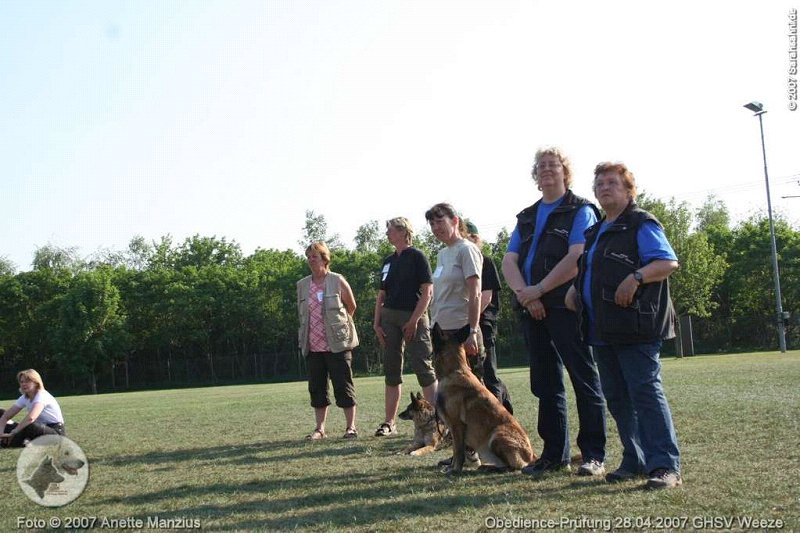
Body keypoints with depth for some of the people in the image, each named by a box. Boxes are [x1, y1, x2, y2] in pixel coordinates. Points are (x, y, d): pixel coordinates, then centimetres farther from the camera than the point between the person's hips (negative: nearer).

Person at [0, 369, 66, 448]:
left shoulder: (42, 396, -20)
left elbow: (31, 418, -37)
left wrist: (13, 433, -36)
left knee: (28, 425, -37)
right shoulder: (24, 398, 5)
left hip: (56, 432, -8)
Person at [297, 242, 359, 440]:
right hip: (313, 345, 4)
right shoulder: (302, 285, 9)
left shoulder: (337, 281, -3)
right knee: (317, 387, 8)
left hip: (337, 344, -4)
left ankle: (351, 427, 6)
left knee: (343, 386, -1)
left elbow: (351, 307, 8)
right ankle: (320, 428, 16)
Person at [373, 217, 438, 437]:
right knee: (392, 371, 7)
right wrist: (376, 323, 8)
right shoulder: (388, 262, 17)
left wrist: (414, 320, -17)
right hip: (389, 316, 7)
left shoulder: (417, 257, -3)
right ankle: (389, 423, 11)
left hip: (413, 317, -6)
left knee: (423, 368, -8)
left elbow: (427, 291, -10)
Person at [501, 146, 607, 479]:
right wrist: (524, 294, -9)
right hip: (532, 310, 6)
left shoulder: (580, 211, 1)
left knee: (584, 380, -3)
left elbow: (577, 258, -13)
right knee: (545, 384, 9)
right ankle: (554, 455, 16)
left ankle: (593, 455, 2)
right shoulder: (527, 217, 20)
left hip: (567, 305, -6)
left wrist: (539, 289, -15)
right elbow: (509, 261, 9)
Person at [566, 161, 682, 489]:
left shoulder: (641, 225, -3)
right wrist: (576, 289, 15)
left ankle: (666, 466, -9)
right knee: (617, 398, 10)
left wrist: (636, 277, -28)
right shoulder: (597, 231, 22)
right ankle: (635, 460, 19)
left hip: (635, 328, -9)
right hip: (603, 329, 9)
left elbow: (669, 262, -13)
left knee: (645, 392, -12)